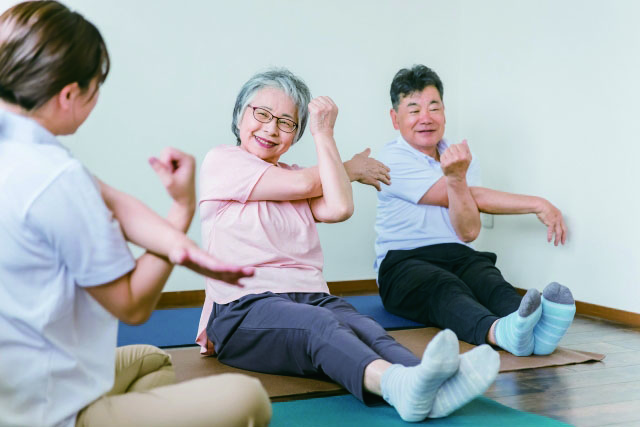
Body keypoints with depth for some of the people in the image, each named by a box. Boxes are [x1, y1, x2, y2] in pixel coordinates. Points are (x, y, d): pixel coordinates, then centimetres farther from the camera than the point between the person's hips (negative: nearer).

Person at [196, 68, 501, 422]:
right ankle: (399, 384, -67)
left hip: (311, 297, 5)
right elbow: (304, 185, -2)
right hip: (244, 307, -5)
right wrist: (352, 169, 17)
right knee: (321, 324, -38)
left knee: (363, 327, -30)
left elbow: (338, 209, 0)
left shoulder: (294, 177, 24)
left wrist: (323, 134, 9)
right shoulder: (221, 161, 8)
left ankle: (430, 391, -60)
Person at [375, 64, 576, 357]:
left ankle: (536, 327, -63)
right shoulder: (394, 160, -3)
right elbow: (473, 197, -8)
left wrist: (456, 178, -23)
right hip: (405, 263, -4)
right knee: (447, 289, -38)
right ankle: (501, 331, -69)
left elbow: (468, 232, -5)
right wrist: (538, 204, -4)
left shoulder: (462, 157, 12)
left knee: (489, 279, -32)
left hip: (459, 259, 4)